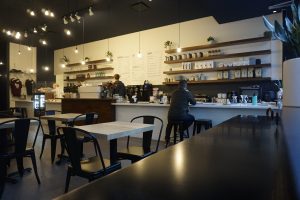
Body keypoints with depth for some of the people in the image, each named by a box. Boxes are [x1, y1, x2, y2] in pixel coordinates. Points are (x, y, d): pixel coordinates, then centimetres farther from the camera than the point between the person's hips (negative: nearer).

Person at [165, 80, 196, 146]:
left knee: (169, 124, 37)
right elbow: (194, 103, 10)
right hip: (181, 116, -4)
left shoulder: (174, 93, 10)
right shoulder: (187, 93, -2)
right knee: (192, 118, 28)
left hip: (171, 115, 4)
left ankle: (167, 139, 36)